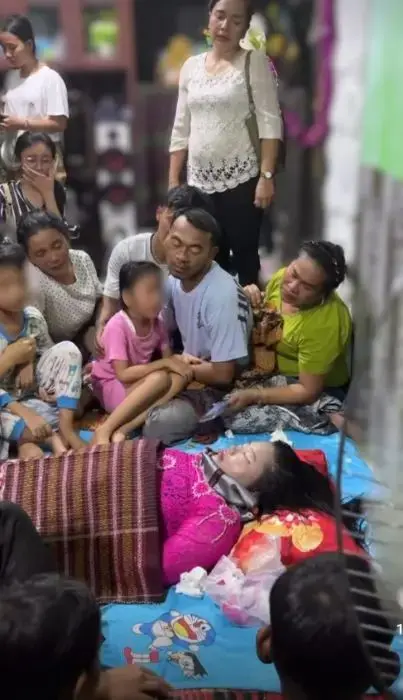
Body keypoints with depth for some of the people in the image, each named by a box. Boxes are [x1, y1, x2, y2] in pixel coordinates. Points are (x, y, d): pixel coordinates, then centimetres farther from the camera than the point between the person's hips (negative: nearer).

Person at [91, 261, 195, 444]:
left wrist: (180, 360, -21)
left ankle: (124, 429, -30)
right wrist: (165, 363, -24)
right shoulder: (117, 326, -23)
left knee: (181, 376, -20)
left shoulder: (157, 323, -3)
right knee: (160, 379, -31)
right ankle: (105, 430, -30)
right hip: (110, 387, -7)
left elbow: (168, 356, 3)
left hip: (137, 385, 7)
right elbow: (123, 374, -25)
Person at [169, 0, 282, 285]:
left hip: (241, 181, -4)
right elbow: (181, 130, 14)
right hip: (199, 184, 5)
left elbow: (270, 123, -9)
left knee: (244, 256, -2)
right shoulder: (191, 66, 12)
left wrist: (266, 176, -18)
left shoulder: (255, 61, -1)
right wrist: (173, 182, 9)